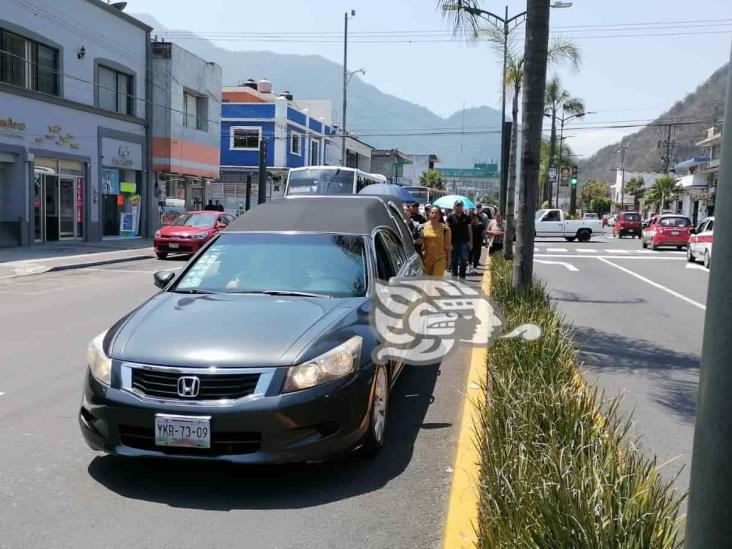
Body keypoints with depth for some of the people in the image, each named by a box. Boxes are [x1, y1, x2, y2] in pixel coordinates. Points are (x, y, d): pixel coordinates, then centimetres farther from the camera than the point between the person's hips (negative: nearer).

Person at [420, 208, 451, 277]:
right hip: (426, 258, 3)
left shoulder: (445, 228, -1)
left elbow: (447, 246, 2)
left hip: (440, 259, -3)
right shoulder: (424, 227, 5)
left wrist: (448, 260, 0)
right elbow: (420, 242, 12)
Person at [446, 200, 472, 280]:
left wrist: (471, 242, 4)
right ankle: (454, 276, 19)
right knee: (454, 260, 8)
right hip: (454, 242, -1)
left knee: (463, 261, 4)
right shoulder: (450, 217, 0)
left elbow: (469, 230, 8)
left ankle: (462, 276, 12)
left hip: (464, 242, 1)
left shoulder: (466, 217, 5)